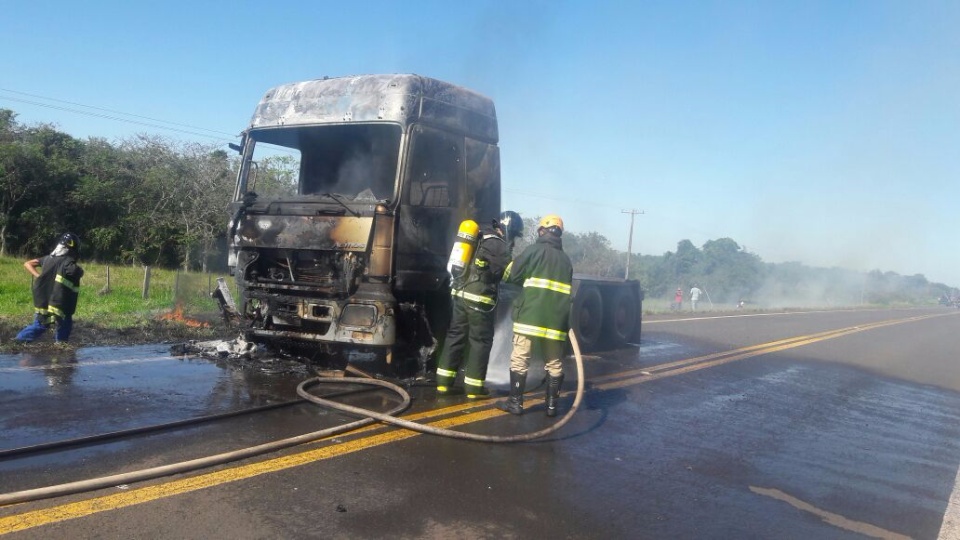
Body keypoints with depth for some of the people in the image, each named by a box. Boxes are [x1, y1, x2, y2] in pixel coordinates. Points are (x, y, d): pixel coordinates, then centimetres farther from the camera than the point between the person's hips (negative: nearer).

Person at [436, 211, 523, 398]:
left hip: (460, 293, 8)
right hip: (479, 298, -8)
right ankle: (474, 387, 6)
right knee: (480, 341, 2)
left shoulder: (480, 239, 17)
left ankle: (444, 382, 13)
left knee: (456, 336, 11)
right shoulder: (499, 245, -9)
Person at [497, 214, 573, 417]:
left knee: (520, 360, 3)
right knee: (554, 364, 13)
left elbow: (511, 275, 1)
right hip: (556, 319, 5)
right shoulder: (565, 259, 16)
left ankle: (515, 402, 5)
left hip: (530, 316, -5)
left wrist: (529, 281, 21)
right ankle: (552, 404, 15)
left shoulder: (534, 250, 0)